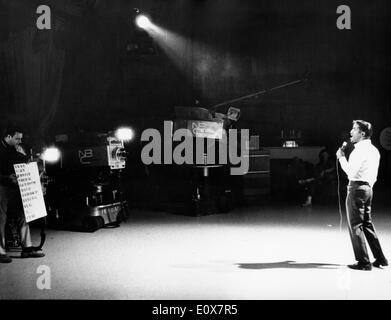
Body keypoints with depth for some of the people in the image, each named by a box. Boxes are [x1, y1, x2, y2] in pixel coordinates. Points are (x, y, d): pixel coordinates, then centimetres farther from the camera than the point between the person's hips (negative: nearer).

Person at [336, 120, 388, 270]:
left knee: (355, 225, -2)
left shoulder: (360, 149, -14)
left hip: (357, 188, -9)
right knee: (367, 224, 15)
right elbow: (373, 174, 17)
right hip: (368, 188, 9)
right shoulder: (374, 150, 15)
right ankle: (380, 259, 18)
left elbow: (350, 170, -20)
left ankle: (364, 262, 0)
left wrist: (341, 157, -8)